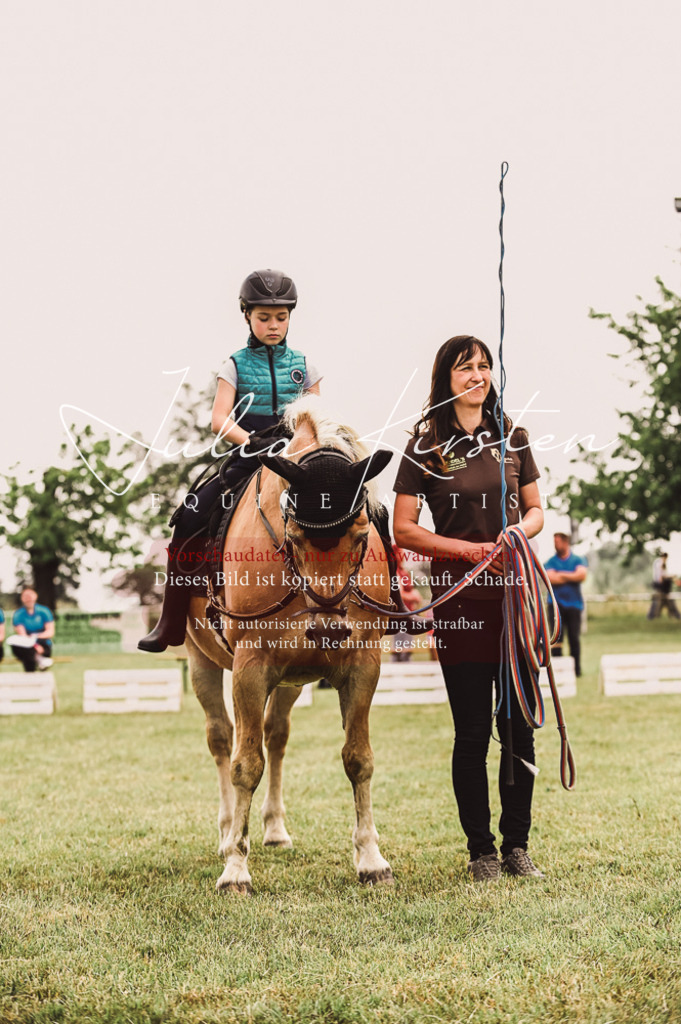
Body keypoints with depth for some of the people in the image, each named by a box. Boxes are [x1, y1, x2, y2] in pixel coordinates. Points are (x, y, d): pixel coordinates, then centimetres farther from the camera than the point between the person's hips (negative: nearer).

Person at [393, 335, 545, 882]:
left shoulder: (512, 438, 10)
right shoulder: (425, 447, -1)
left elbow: (537, 511, 16)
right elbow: (404, 530, -3)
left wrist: (520, 530, -7)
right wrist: (474, 550, -12)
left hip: (517, 589, 3)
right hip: (459, 594, -3)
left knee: (522, 726, 5)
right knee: (473, 732, 1)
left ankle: (517, 845, 17)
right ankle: (481, 851, 12)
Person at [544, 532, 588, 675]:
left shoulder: (578, 560, 9)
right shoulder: (550, 562, 9)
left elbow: (582, 575, -9)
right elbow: (550, 578, -9)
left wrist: (562, 575, -6)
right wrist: (572, 577, -5)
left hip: (574, 604, 0)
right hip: (556, 604, 0)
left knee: (574, 637, 0)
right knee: (557, 636, -6)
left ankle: (577, 668, 6)